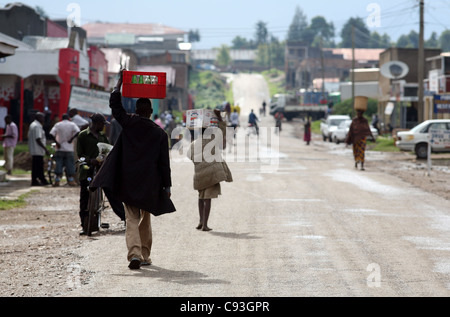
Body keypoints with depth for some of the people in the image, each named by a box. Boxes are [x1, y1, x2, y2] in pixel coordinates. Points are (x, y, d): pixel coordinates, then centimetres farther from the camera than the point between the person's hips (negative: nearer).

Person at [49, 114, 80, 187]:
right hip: (69, 149, 0)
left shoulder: (58, 125, 4)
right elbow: (78, 132, -15)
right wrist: (71, 139, -7)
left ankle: (57, 180, -6)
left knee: (59, 164, 1)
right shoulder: (72, 124, 3)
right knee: (70, 165, 6)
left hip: (60, 148, 0)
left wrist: (57, 142, -8)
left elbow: (52, 133, -10)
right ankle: (71, 180, 4)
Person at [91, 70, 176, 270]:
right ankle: (145, 255, 20)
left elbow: (115, 104, 8)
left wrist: (120, 83, 16)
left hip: (128, 182, -1)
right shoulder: (160, 133, -1)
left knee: (132, 219, -2)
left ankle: (135, 252, -22)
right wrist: (167, 186, 4)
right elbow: (164, 162, -1)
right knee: (146, 219, 16)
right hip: (149, 184, 1)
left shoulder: (128, 124, -3)